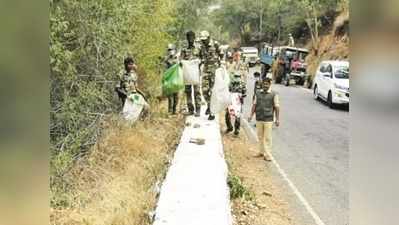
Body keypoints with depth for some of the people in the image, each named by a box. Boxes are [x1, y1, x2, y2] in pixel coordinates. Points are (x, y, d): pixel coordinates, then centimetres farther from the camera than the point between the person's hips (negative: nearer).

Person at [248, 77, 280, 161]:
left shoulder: (274, 94, -4)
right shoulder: (258, 93, 7)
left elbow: (276, 107, -4)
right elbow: (254, 104, 12)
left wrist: (277, 119, -6)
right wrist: (251, 115, 7)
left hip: (268, 119, -4)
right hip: (259, 119, 4)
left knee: (267, 137, -2)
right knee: (260, 136, 12)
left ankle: (267, 154, 5)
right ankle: (261, 152, 26)